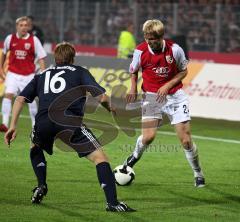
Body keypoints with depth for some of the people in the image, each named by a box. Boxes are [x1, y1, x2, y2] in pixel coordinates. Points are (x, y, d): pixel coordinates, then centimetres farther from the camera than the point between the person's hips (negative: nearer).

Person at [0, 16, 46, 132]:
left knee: (31, 98, 5)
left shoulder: (34, 40, -6)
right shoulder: (10, 38, -1)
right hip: (13, 74, 0)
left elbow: (41, 57, -5)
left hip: (28, 75, 0)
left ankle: (35, 125, 22)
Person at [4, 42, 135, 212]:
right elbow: (101, 97, 9)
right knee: (100, 157, 0)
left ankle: (41, 187, 25)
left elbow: (20, 99, 19)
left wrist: (13, 126, 17)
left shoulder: (41, 75, 30)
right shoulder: (80, 72, 21)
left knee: (36, 147, 38)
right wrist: (109, 108, 29)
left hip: (43, 122, 4)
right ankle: (112, 203, -14)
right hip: (69, 120, -4)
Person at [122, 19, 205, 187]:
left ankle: (198, 174, 17)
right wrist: (133, 89, -7)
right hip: (152, 96, 0)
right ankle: (136, 156, 21)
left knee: (186, 140, -4)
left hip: (175, 96, 0)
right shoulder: (140, 51, -9)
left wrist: (167, 86, -12)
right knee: (148, 137, -15)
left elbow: (183, 71, 2)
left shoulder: (175, 49, -12)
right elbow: (134, 71, 9)